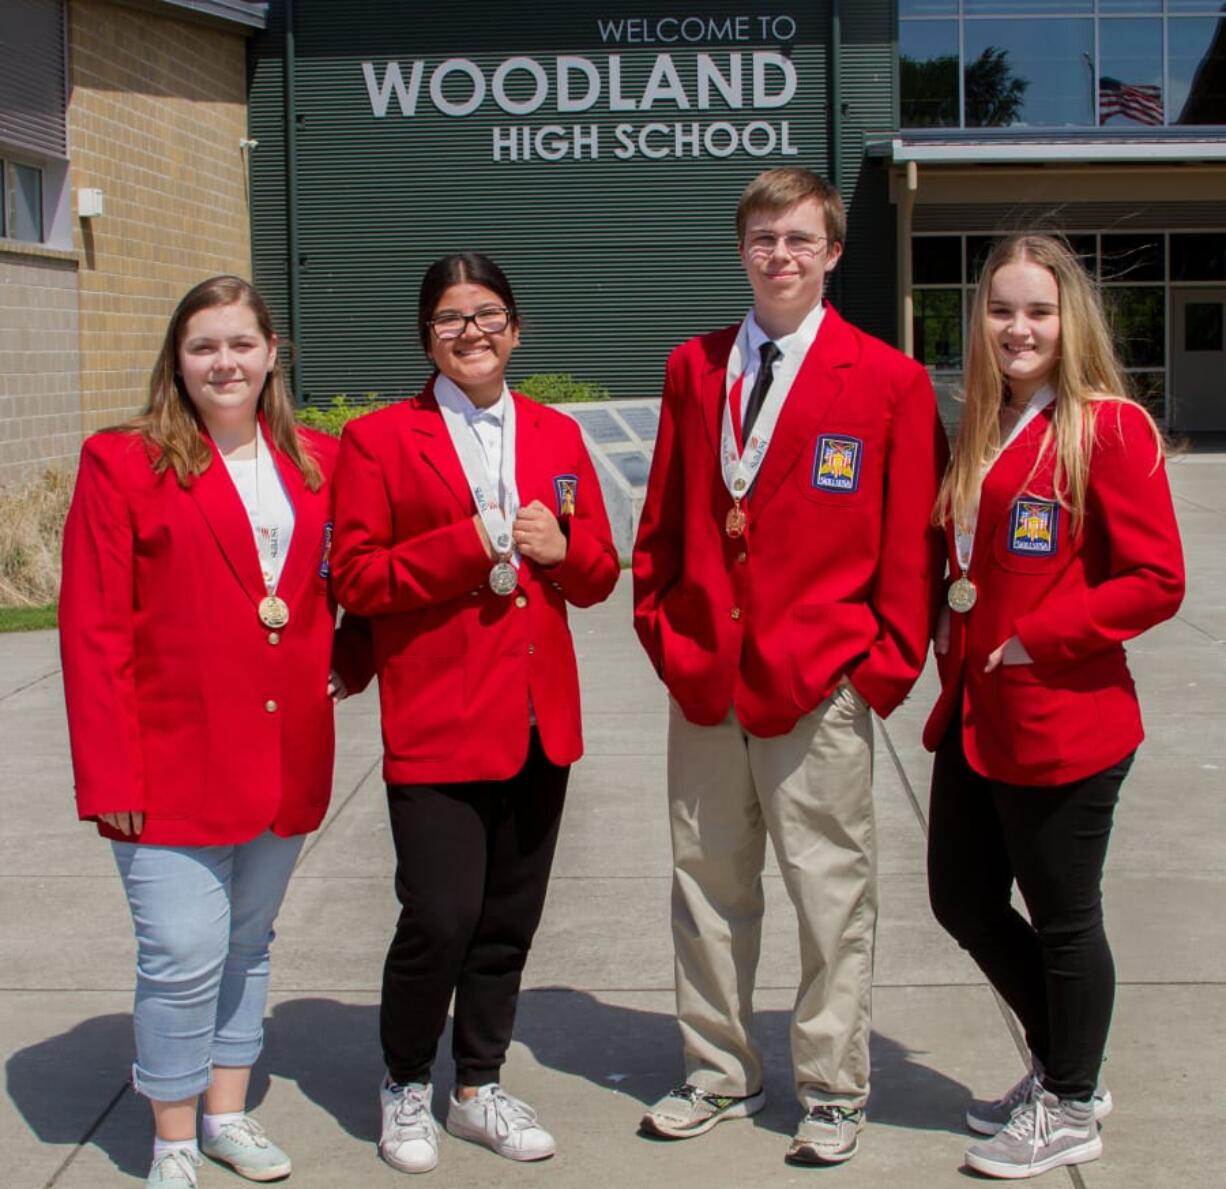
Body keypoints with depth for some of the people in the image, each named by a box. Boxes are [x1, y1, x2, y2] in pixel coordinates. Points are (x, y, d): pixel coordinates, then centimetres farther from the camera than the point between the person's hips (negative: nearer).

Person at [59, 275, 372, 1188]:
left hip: (285, 760, 4)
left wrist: (353, 656, 3)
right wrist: (109, 771, -12)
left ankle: (228, 1112, 30)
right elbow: (93, 631, -7)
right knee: (184, 957, -5)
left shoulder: (318, 463, 8)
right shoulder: (123, 463, -5)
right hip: (175, 762, -4)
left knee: (248, 942, 15)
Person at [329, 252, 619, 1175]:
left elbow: (599, 576, 14)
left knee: (510, 918, 11)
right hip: (437, 718, -4)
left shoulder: (557, 436, 12)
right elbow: (355, 577, -7)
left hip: (539, 714, 5)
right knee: (441, 917, -9)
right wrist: (468, 546, -16)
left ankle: (479, 1089, 29)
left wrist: (561, 547, -8)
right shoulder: (381, 439, 0)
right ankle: (405, 1088, 16)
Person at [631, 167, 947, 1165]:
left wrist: (889, 663, -5)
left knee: (831, 892, 5)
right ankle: (721, 1073, 29)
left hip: (819, 682, -4)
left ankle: (833, 1092, 21)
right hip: (701, 674, 4)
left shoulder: (889, 381, -4)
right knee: (708, 884, 13)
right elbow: (665, 515, 14)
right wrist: (661, 626, 6)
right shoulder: (694, 368, 9)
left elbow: (912, 543, -2)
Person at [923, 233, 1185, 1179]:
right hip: (974, 716, 9)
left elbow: (1156, 581, -16)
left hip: (1061, 723, -8)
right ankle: (1063, 1069, 37)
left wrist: (1036, 638, -18)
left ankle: (1069, 1112, 26)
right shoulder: (982, 433, 12)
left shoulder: (1109, 427, -12)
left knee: (1062, 918, 6)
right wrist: (950, 625, 4)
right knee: (964, 900, 16)